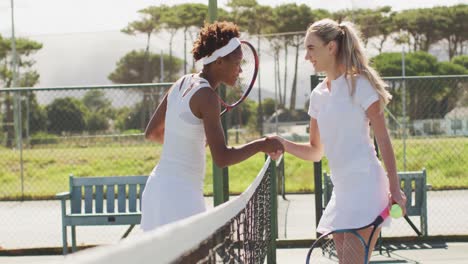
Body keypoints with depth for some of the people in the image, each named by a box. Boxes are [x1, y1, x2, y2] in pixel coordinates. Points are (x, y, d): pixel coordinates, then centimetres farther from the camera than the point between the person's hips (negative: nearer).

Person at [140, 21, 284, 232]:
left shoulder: (182, 84, 11)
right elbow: (222, 158, -22)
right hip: (181, 193, -9)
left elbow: (152, 132, 21)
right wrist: (261, 145, -13)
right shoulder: (207, 96, -15)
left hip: (159, 184, 9)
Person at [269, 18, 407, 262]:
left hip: (365, 186, -7)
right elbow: (315, 151, 17)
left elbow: (383, 139, -7)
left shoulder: (358, 84, -6)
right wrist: (284, 145, -2)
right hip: (341, 191, 7)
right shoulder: (318, 95, 14)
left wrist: (394, 189, -11)